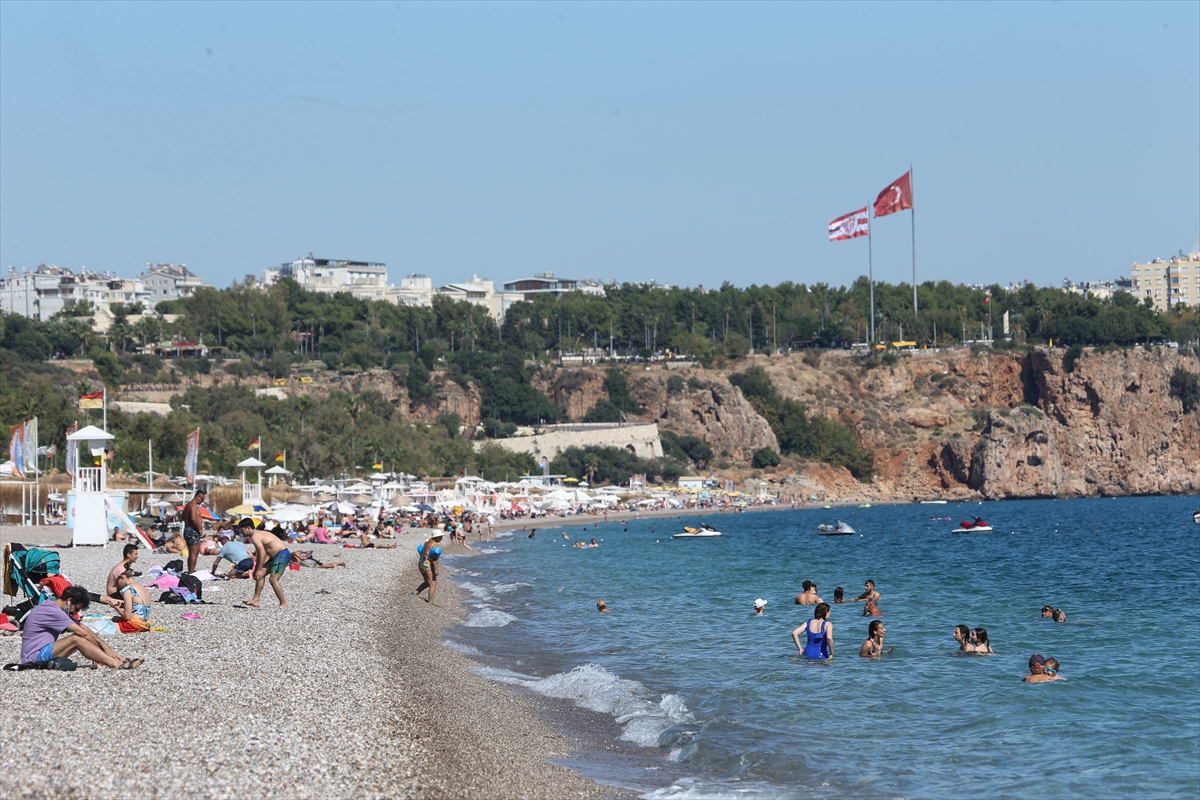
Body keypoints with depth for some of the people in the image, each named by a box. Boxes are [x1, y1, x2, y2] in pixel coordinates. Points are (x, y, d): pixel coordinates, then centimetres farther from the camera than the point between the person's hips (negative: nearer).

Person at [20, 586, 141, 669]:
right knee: (77, 639, -23)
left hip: (43, 653, 10)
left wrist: (105, 648, 2)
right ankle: (117, 664, -28)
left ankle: (119, 660, -8)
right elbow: (83, 632, -18)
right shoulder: (52, 611, -17)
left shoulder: (58, 610, 16)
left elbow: (84, 629, 11)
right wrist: (104, 648, -8)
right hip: (34, 656, -10)